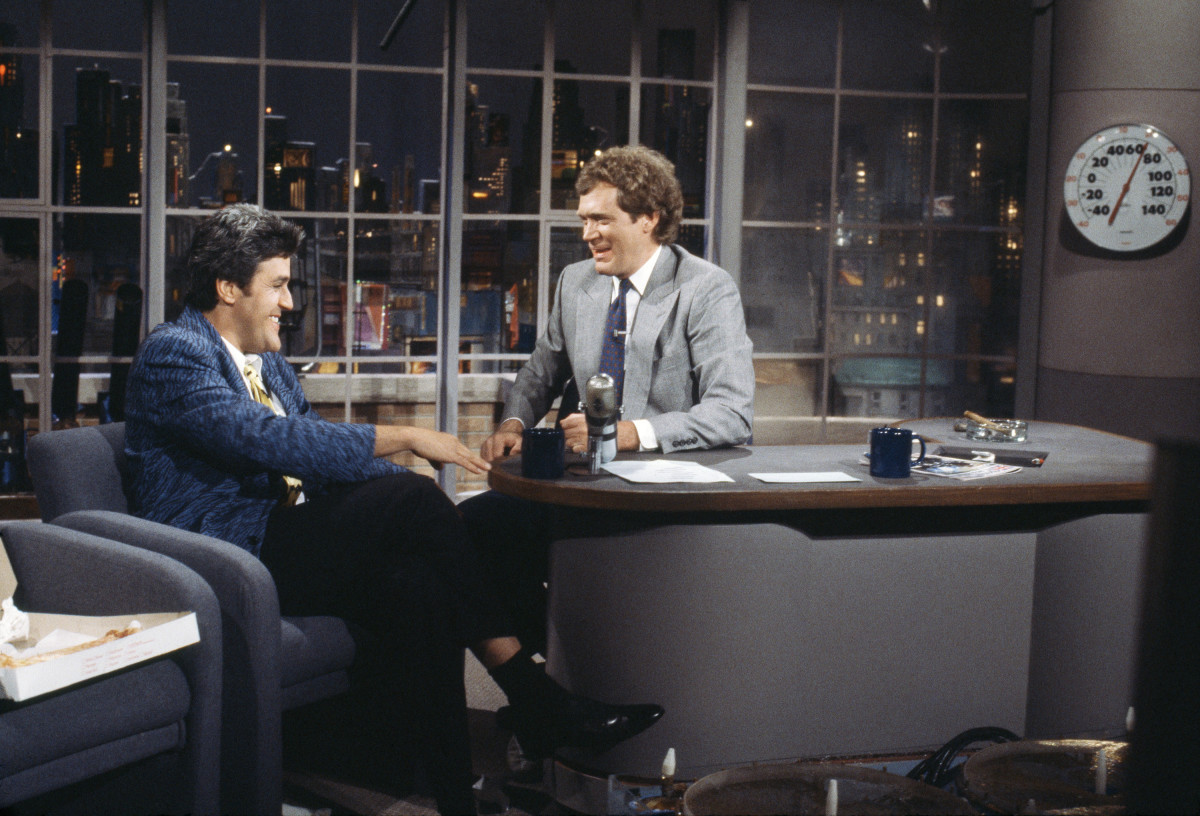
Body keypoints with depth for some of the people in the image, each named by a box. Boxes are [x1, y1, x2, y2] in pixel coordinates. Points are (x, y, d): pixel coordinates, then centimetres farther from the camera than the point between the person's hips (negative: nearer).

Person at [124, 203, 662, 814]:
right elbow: (269, 439, -22)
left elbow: (316, 448, 18)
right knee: (411, 499, -26)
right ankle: (537, 704, -20)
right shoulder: (172, 353, -7)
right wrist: (403, 438, -22)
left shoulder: (266, 360, 22)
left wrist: (424, 500, 0)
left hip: (286, 543, 8)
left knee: (416, 584, -24)